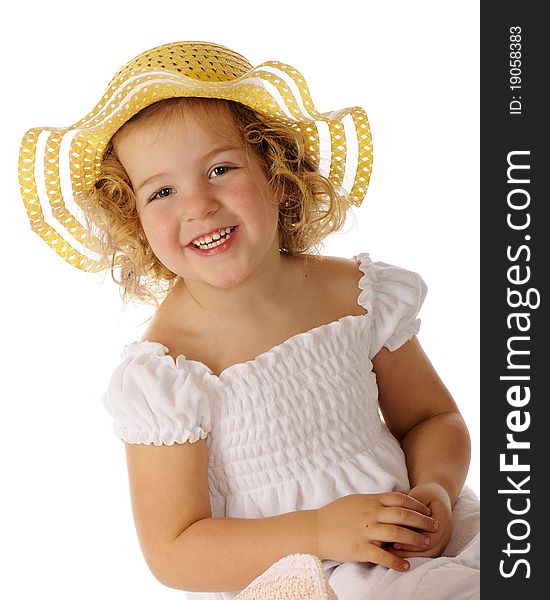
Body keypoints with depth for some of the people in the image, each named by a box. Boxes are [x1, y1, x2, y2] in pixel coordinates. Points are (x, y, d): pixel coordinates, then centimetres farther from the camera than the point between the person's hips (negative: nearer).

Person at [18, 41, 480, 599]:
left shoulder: (361, 294, -4)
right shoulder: (163, 376, -17)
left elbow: (433, 418, 9)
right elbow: (173, 554, -15)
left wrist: (435, 490, -13)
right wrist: (319, 532, -25)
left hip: (409, 539, 5)